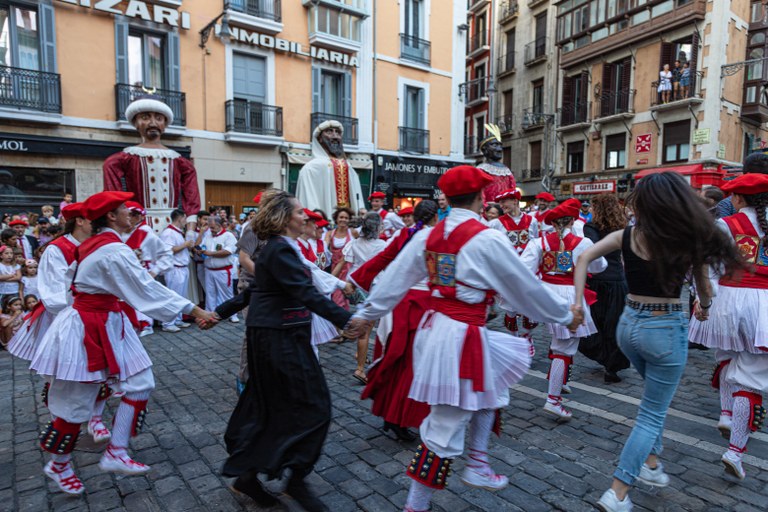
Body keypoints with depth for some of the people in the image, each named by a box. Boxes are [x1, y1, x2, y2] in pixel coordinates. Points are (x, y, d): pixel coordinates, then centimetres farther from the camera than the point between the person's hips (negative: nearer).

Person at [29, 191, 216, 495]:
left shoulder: (98, 243, 7)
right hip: (88, 329, -10)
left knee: (140, 383, 7)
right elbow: (148, 289, -26)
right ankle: (59, 464, 32)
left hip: (108, 324, 10)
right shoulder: (114, 251, -24)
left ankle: (115, 454, 17)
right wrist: (194, 310, -25)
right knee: (76, 402, 8)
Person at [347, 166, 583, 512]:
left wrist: (367, 313, 19)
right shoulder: (488, 239, -14)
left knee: (489, 388, 27)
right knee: (446, 425, 6)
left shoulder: (428, 235, 4)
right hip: (462, 336, -8)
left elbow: (395, 278, 8)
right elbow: (527, 287, -4)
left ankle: (476, 466, 31)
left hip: (434, 325, 8)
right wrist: (565, 316, 11)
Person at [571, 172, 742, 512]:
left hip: (629, 324, 4)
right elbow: (704, 290, 3)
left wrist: (577, 302, -6)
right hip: (666, 330, -4)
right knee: (652, 414, 6)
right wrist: (705, 307, 25)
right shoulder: (690, 241, -10)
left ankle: (650, 463, 34)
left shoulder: (626, 236, -5)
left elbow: (584, 258, -10)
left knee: (655, 399, 29)